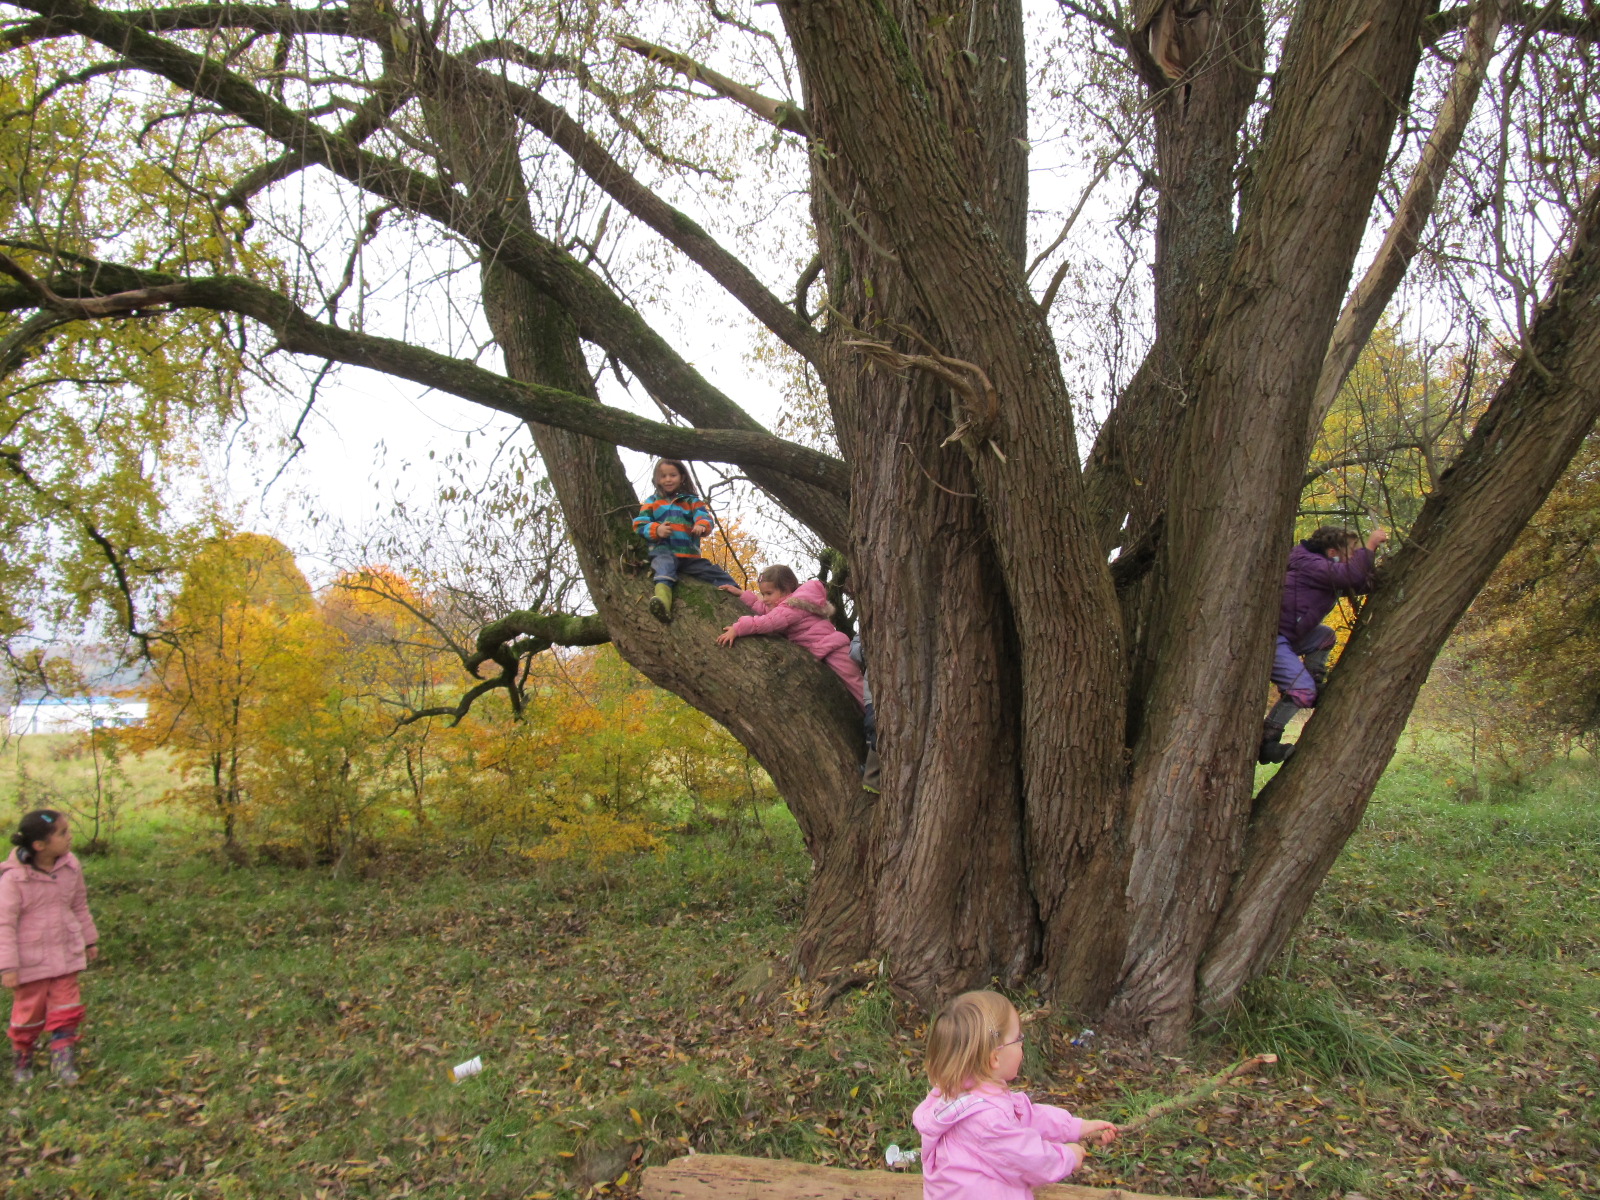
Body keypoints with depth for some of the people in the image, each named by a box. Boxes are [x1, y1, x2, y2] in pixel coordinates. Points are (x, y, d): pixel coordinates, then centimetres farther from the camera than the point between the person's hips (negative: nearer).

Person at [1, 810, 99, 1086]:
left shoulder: (70, 866, -7)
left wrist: (89, 940, 16)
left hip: (65, 955, 3)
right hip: (30, 960, -3)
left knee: (67, 1008, 4)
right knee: (29, 1010, 13)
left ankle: (62, 1057, 18)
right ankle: (23, 1058, 36)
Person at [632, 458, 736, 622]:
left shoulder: (692, 501, 21)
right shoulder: (652, 501, 21)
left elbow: (703, 516, 4)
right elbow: (639, 525, 10)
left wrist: (702, 526, -23)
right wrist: (656, 530, -13)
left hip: (690, 554, 4)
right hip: (663, 551, -4)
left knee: (717, 573, -9)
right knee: (665, 566, -38)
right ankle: (662, 599, -64)